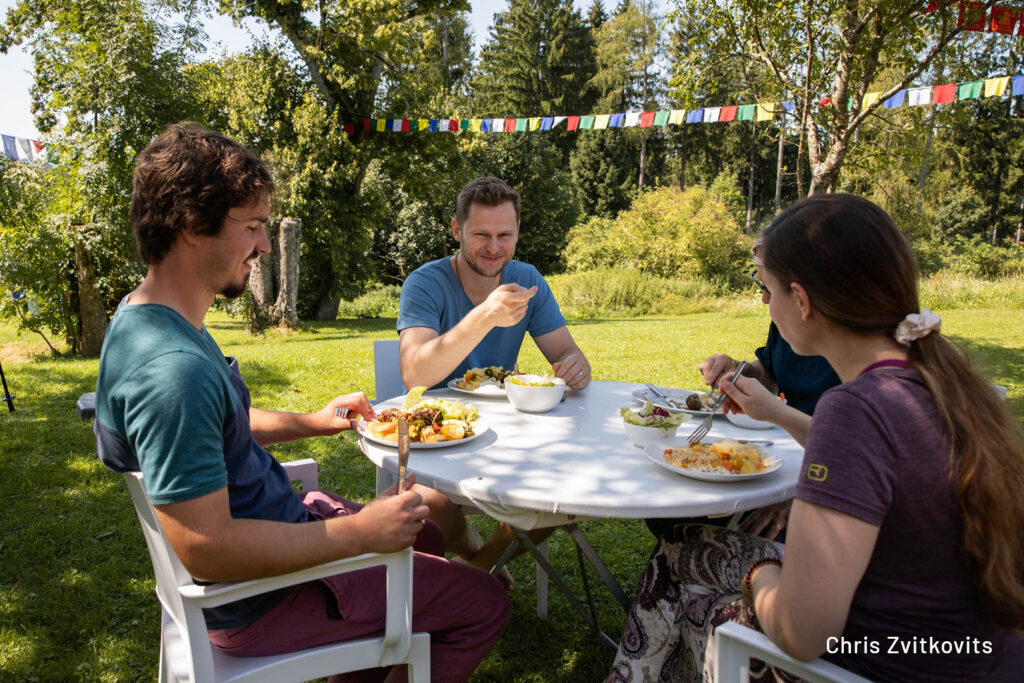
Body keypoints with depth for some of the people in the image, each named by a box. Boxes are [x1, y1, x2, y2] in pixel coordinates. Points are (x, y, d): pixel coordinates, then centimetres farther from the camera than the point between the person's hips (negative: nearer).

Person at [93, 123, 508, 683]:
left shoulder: (148, 320, 3)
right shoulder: (172, 366, -32)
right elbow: (205, 549, -32)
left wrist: (309, 422, 8)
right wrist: (359, 533, -25)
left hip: (278, 521, 10)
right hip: (255, 599, -10)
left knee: (424, 536, 25)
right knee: (484, 602, -3)